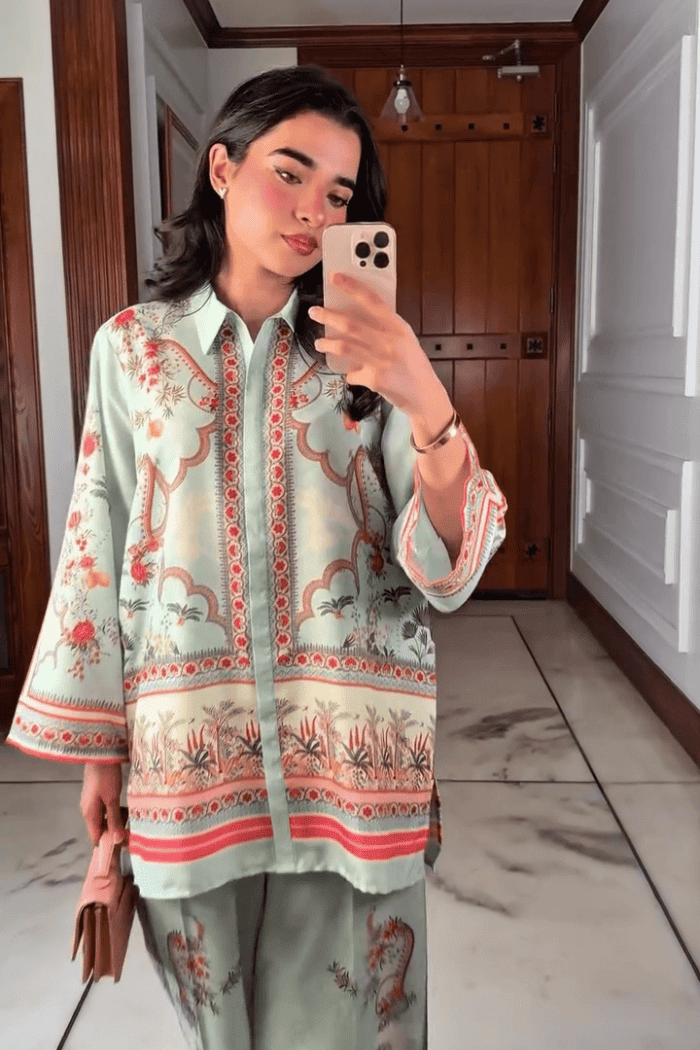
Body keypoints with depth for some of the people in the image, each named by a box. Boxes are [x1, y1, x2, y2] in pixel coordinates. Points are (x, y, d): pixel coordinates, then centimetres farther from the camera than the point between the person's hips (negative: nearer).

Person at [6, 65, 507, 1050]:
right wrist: (99, 746, 6)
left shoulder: (367, 354, 1)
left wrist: (429, 406, -26)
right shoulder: (132, 347, 2)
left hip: (355, 752, 0)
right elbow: (100, 550, 4)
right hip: (188, 743, 1)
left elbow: (450, 565, -8)